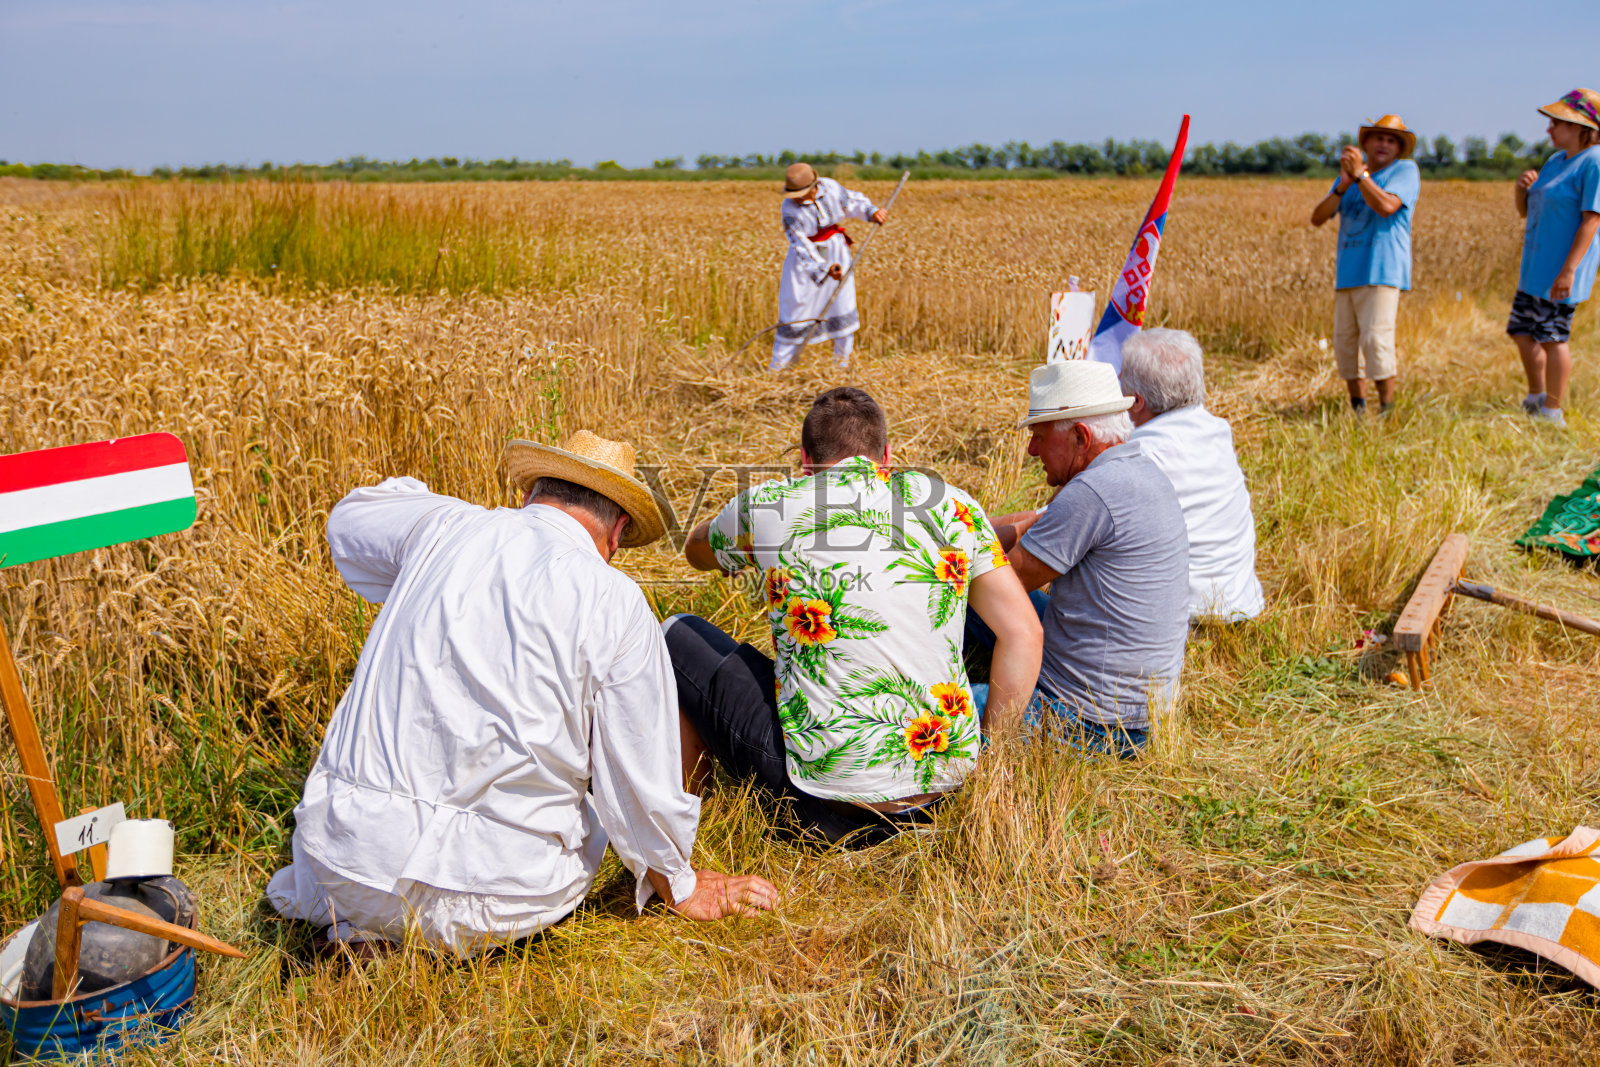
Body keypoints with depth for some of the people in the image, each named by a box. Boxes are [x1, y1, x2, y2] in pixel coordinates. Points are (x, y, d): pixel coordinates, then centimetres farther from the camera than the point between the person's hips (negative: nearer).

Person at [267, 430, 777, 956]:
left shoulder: (447, 527, 2)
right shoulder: (616, 605, -8)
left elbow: (349, 518, 28)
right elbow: (640, 781, -2)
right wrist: (681, 888, 16)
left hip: (349, 857, 5)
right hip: (495, 899, -5)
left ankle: (360, 921, 14)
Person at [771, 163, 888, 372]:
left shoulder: (830, 187, -12)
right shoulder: (790, 210, -22)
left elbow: (853, 202, 6)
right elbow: (802, 247, -24)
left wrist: (871, 212, -13)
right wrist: (824, 269, -34)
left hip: (835, 249, 3)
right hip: (806, 256, -3)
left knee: (843, 300, 2)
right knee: (795, 304, -2)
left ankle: (842, 359, 17)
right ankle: (778, 366, 8)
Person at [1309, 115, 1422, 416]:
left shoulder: (1405, 170, 3)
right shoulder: (1348, 175, 19)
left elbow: (1386, 206, -17)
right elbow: (1317, 218, 8)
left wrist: (1360, 174, -15)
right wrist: (1343, 185, -5)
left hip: (1381, 270, -6)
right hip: (1347, 271, 6)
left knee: (1375, 339, -16)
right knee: (1344, 341, 7)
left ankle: (1387, 410, -9)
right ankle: (1358, 407, 20)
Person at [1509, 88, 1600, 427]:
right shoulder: (1555, 161, 14)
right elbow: (1525, 211, 20)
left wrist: (1569, 270, -25)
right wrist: (1521, 187, -2)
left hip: (1561, 269, -9)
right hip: (1537, 266, 9)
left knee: (1553, 337, -5)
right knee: (1522, 332, 13)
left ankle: (1552, 413, 4)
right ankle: (1536, 400, 28)